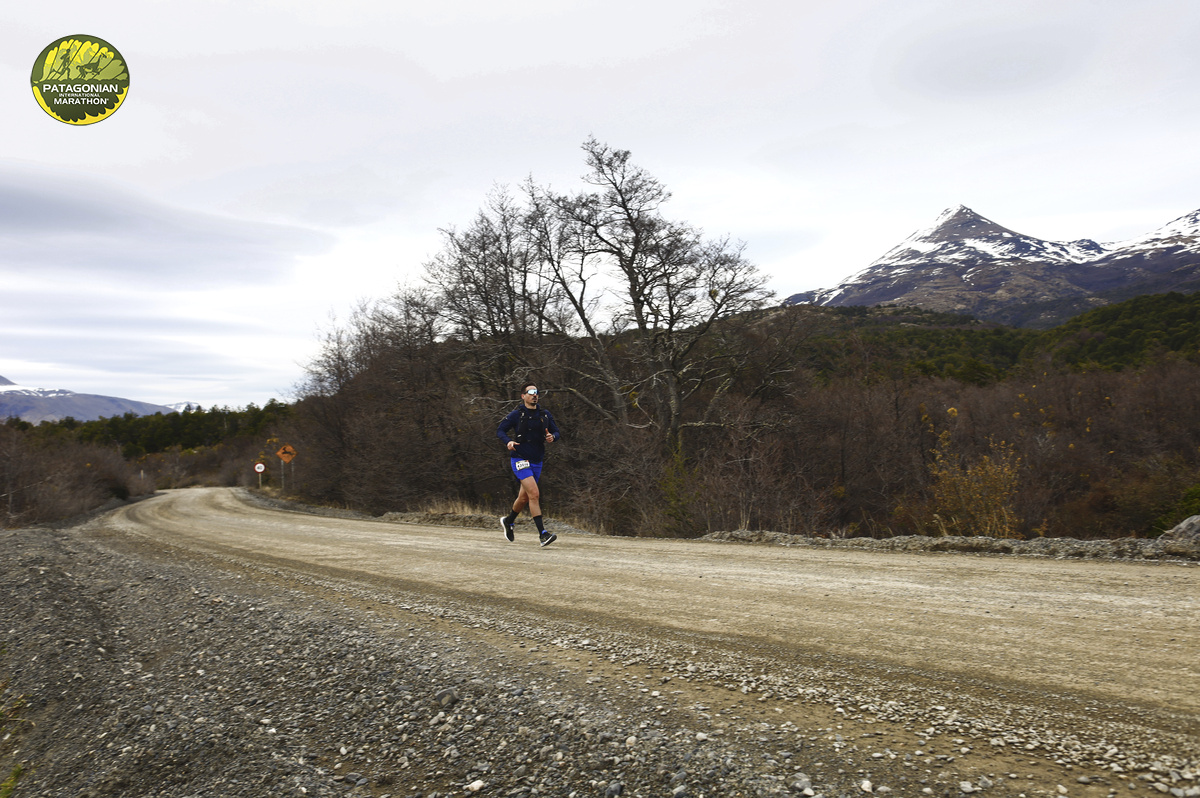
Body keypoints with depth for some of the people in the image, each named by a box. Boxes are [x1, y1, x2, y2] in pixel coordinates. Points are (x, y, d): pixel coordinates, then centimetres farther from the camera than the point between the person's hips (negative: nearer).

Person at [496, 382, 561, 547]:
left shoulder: (545, 415, 7)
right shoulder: (516, 415, -5)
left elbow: (556, 431, 14)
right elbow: (500, 430, 0)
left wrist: (552, 437, -10)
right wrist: (508, 441, -20)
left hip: (537, 461, 6)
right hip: (520, 459, -6)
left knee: (524, 497, 17)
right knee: (534, 494, -19)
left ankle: (508, 521, 44)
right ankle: (542, 534, -19)